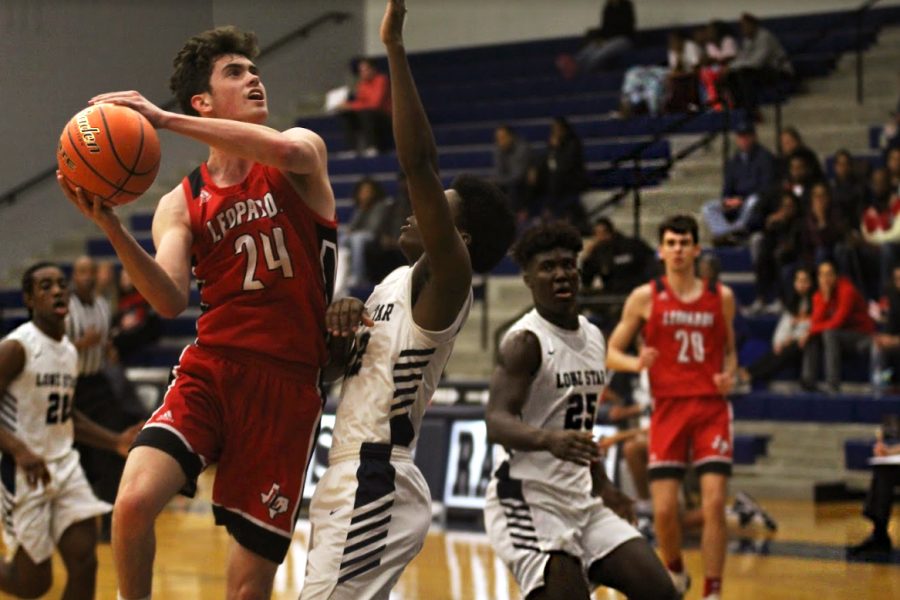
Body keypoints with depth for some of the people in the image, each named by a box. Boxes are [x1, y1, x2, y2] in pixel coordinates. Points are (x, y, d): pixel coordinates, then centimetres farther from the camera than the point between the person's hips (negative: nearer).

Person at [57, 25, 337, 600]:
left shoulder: (305, 150, 3)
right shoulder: (181, 204, 7)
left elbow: (286, 149, -24)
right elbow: (171, 301, -8)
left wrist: (164, 119, -23)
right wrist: (112, 227, -22)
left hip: (287, 384, -1)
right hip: (211, 369, 1)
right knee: (135, 498, -25)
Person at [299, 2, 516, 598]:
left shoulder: (445, 283, -12)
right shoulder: (396, 282, 16)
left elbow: (420, 162, -26)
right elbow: (337, 365, 22)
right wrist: (342, 320, -1)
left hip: (375, 492, -10)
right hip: (356, 486, 10)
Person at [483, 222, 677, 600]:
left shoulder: (593, 337, 12)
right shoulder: (525, 341, -14)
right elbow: (497, 422, -27)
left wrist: (601, 485, 28)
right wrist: (549, 440, -46)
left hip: (581, 499, 8)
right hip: (529, 497, -8)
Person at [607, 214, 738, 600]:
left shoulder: (721, 297, 8)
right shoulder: (645, 298, 3)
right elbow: (611, 354, 6)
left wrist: (729, 374, -1)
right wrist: (635, 363, -16)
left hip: (711, 408, 1)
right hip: (668, 408, -1)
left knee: (714, 503, -12)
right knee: (664, 509, -3)